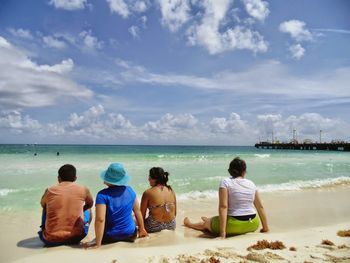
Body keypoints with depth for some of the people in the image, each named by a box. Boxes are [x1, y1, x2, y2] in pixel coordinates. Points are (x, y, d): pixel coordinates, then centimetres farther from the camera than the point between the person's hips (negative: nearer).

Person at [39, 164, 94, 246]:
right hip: (75, 238, -1)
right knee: (88, 209, 24)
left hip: (51, 240, 1)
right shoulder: (83, 190, -3)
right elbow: (90, 204, 18)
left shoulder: (50, 191, -1)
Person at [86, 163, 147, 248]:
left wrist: (98, 244, -18)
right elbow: (138, 211, 6)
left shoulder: (103, 195, -18)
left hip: (110, 237, -2)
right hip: (130, 235, 2)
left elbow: (100, 219, -25)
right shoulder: (129, 190, -4)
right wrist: (141, 228, 20)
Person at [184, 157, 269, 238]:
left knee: (206, 223, 23)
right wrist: (265, 227, 19)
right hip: (253, 225, 5)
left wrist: (222, 232, -18)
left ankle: (189, 224, 49)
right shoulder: (251, 184, 5)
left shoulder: (226, 182, -9)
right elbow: (260, 207, 8)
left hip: (234, 225, -5)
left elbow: (223, 207, -18)